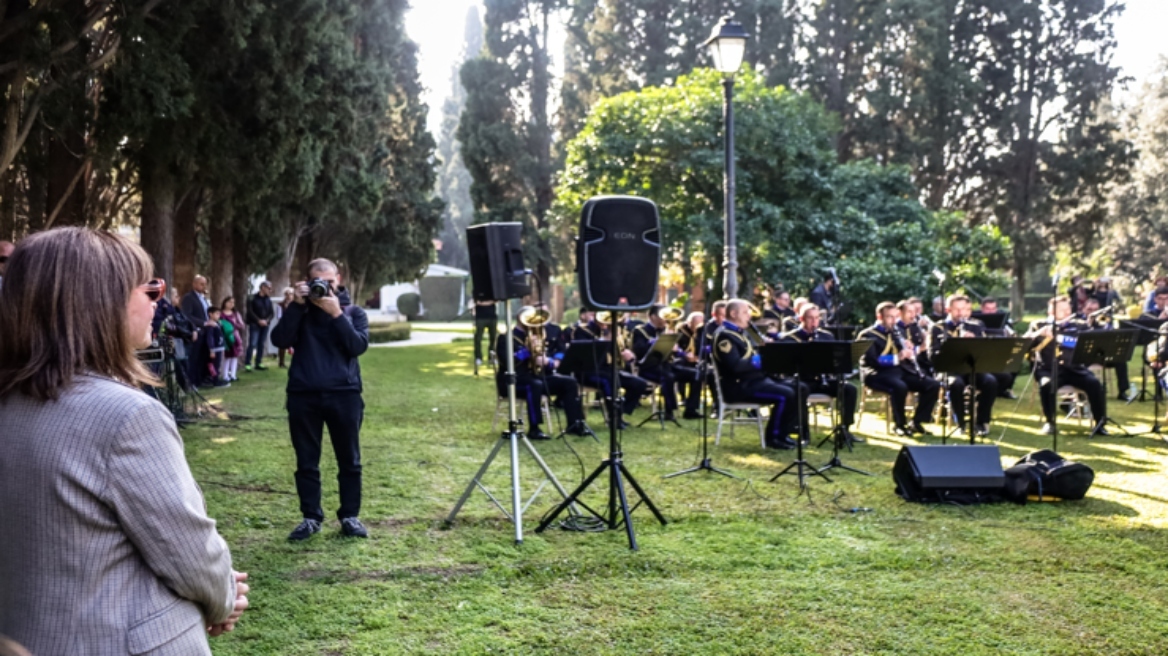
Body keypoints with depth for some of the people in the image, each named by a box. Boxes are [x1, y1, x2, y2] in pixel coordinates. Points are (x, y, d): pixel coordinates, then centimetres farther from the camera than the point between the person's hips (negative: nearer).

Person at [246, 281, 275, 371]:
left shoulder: (268, 299, 10)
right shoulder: (253, 298, -4)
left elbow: (272, 312, 9)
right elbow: (250, 312, -10)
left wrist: (267, 320, -8)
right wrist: (258, 320, -17)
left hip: (265, 325, 5)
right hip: (255, 325, -5)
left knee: (262, 345, 7)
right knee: (252, 344, -10)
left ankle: (258, 363, 14)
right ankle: (247, 364, -9)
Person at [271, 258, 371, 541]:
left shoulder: (353, 312, 7)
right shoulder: (300, 311, 10)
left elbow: (359, 345, -10)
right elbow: (280, 340, -7)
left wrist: (336, 313, -15)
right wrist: (297, 305, -13)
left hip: (344, 394, -1)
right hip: (303, 394, 1)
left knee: (349, 460, 5)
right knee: (307, 462, 5)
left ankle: (350, 516, 14)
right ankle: (311, 517, 14)